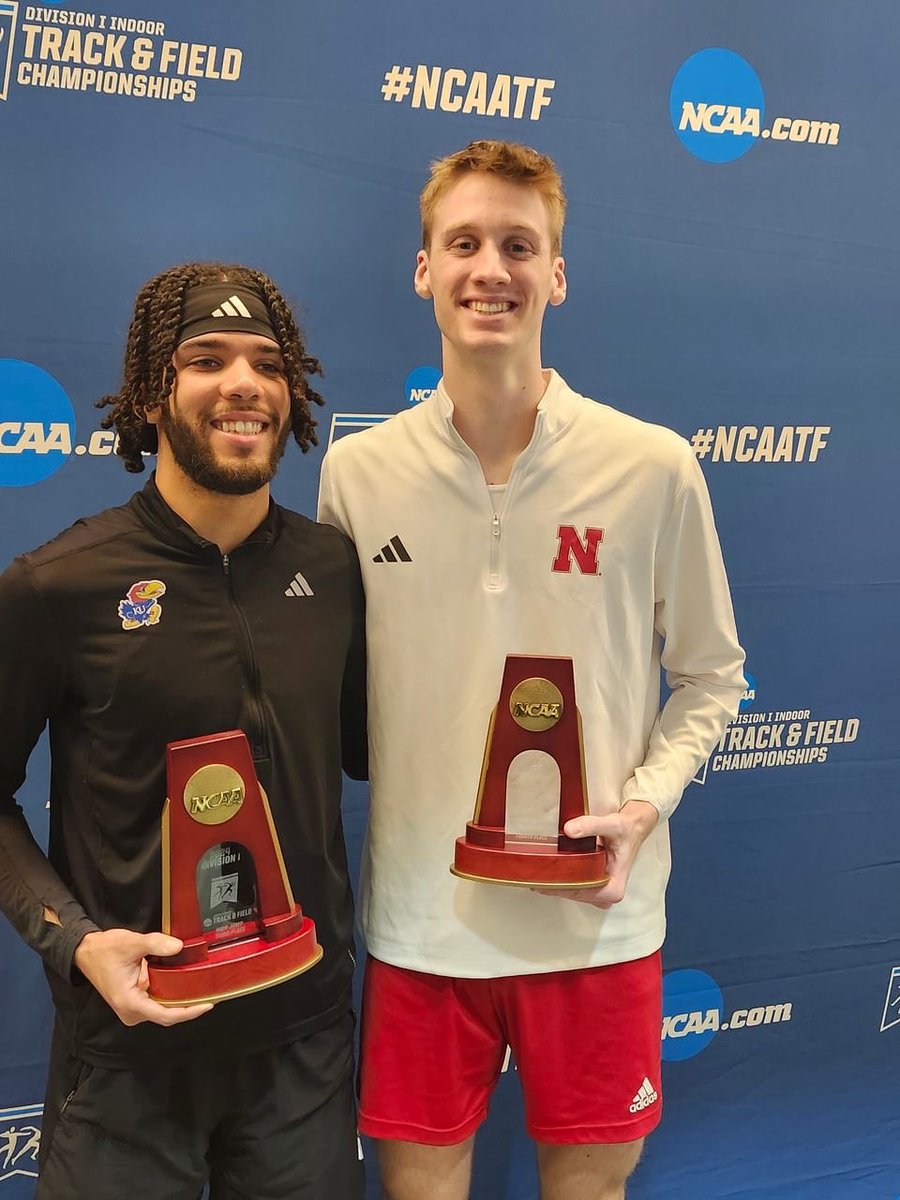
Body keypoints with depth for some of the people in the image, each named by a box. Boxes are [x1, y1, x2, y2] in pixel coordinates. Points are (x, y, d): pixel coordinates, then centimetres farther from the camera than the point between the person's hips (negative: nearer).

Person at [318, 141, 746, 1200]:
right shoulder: (356, 471, -1)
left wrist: (644, 804, -11)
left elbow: (709, 677, 5)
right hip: (418, 918, 1)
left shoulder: (654, 469, -5)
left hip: (597, 916, 0)